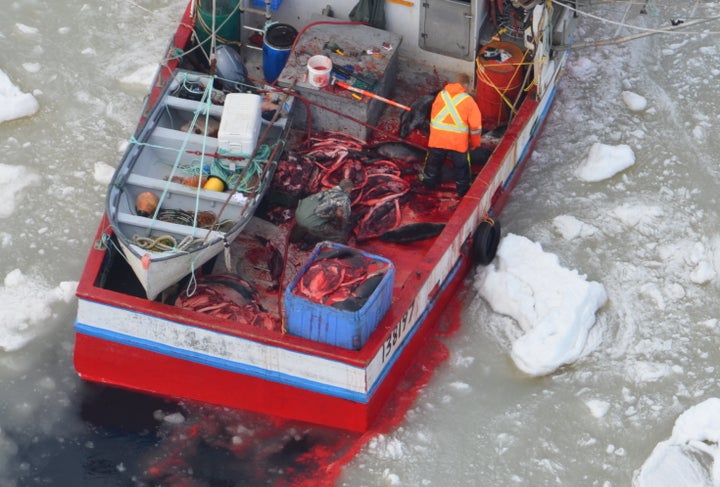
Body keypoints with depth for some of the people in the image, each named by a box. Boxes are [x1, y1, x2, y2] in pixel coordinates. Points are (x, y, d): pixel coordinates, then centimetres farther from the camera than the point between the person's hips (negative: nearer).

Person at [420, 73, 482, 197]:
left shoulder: (441, 95, 1)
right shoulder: (468, 101, -10)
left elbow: (433, 116, 12)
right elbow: (475, 125, -8)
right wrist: (475, 143, 6)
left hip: (437, 139, 3)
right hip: (458, 142, -3)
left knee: (434, 163, 24)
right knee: (461, 166, 16)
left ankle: (429, 182, 41)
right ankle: (463, 189, 25)